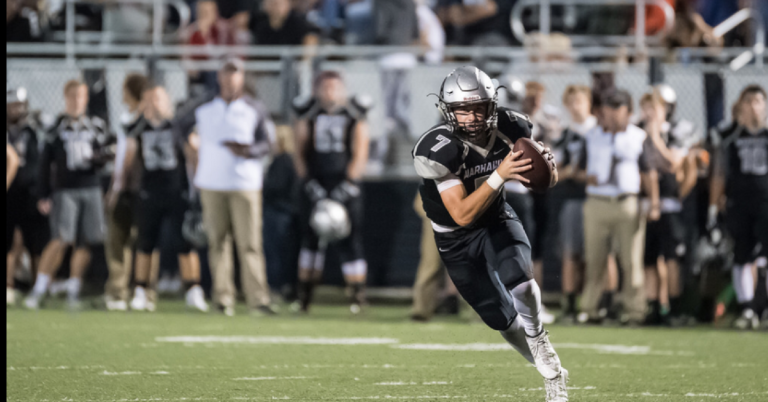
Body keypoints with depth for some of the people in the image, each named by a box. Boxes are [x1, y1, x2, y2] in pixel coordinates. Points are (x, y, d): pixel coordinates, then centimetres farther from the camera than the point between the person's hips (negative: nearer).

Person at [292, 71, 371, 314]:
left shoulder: (355, 120, 2)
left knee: (350, 242, -4)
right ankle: (304, 297, 9)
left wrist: (347, 185, -13)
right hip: (315, 188, 2)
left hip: (345, 187, -2)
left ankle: (358, 294, 2)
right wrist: (309, 183, -8)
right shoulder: (308, 118, 7)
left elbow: (359, 157, -3)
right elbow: (300, 153, 5)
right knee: (311, 240, 4)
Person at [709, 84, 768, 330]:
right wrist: (714, 207, 7)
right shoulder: (730, 139, 10)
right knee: (742, 259, 3)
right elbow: (719, 177, 13)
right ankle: (746, 310, 9)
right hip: (738, 206, 2)